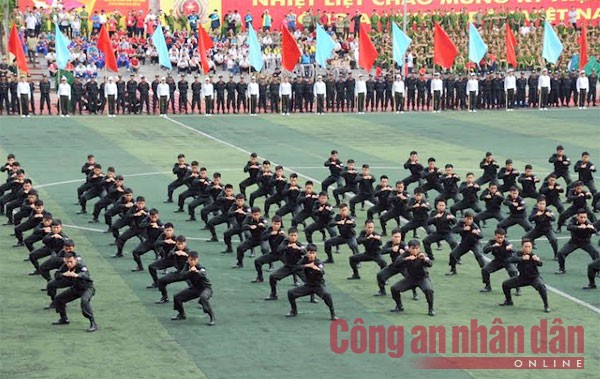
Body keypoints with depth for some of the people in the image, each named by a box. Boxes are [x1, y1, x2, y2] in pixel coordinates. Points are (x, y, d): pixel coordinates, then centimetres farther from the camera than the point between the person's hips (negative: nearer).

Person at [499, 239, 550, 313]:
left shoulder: (533, 256, -24)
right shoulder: (519, 254, -14)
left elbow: (540, 264, -43)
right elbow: (510, 260, -33)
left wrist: (538, 260, -68)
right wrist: (522, 258, -49)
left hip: (534, 278, -4)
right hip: (522, 278, 4)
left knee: (541, 286, -35)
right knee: (505, 284, 1)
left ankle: (546, 306, -20)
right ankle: (509, 301, 27)